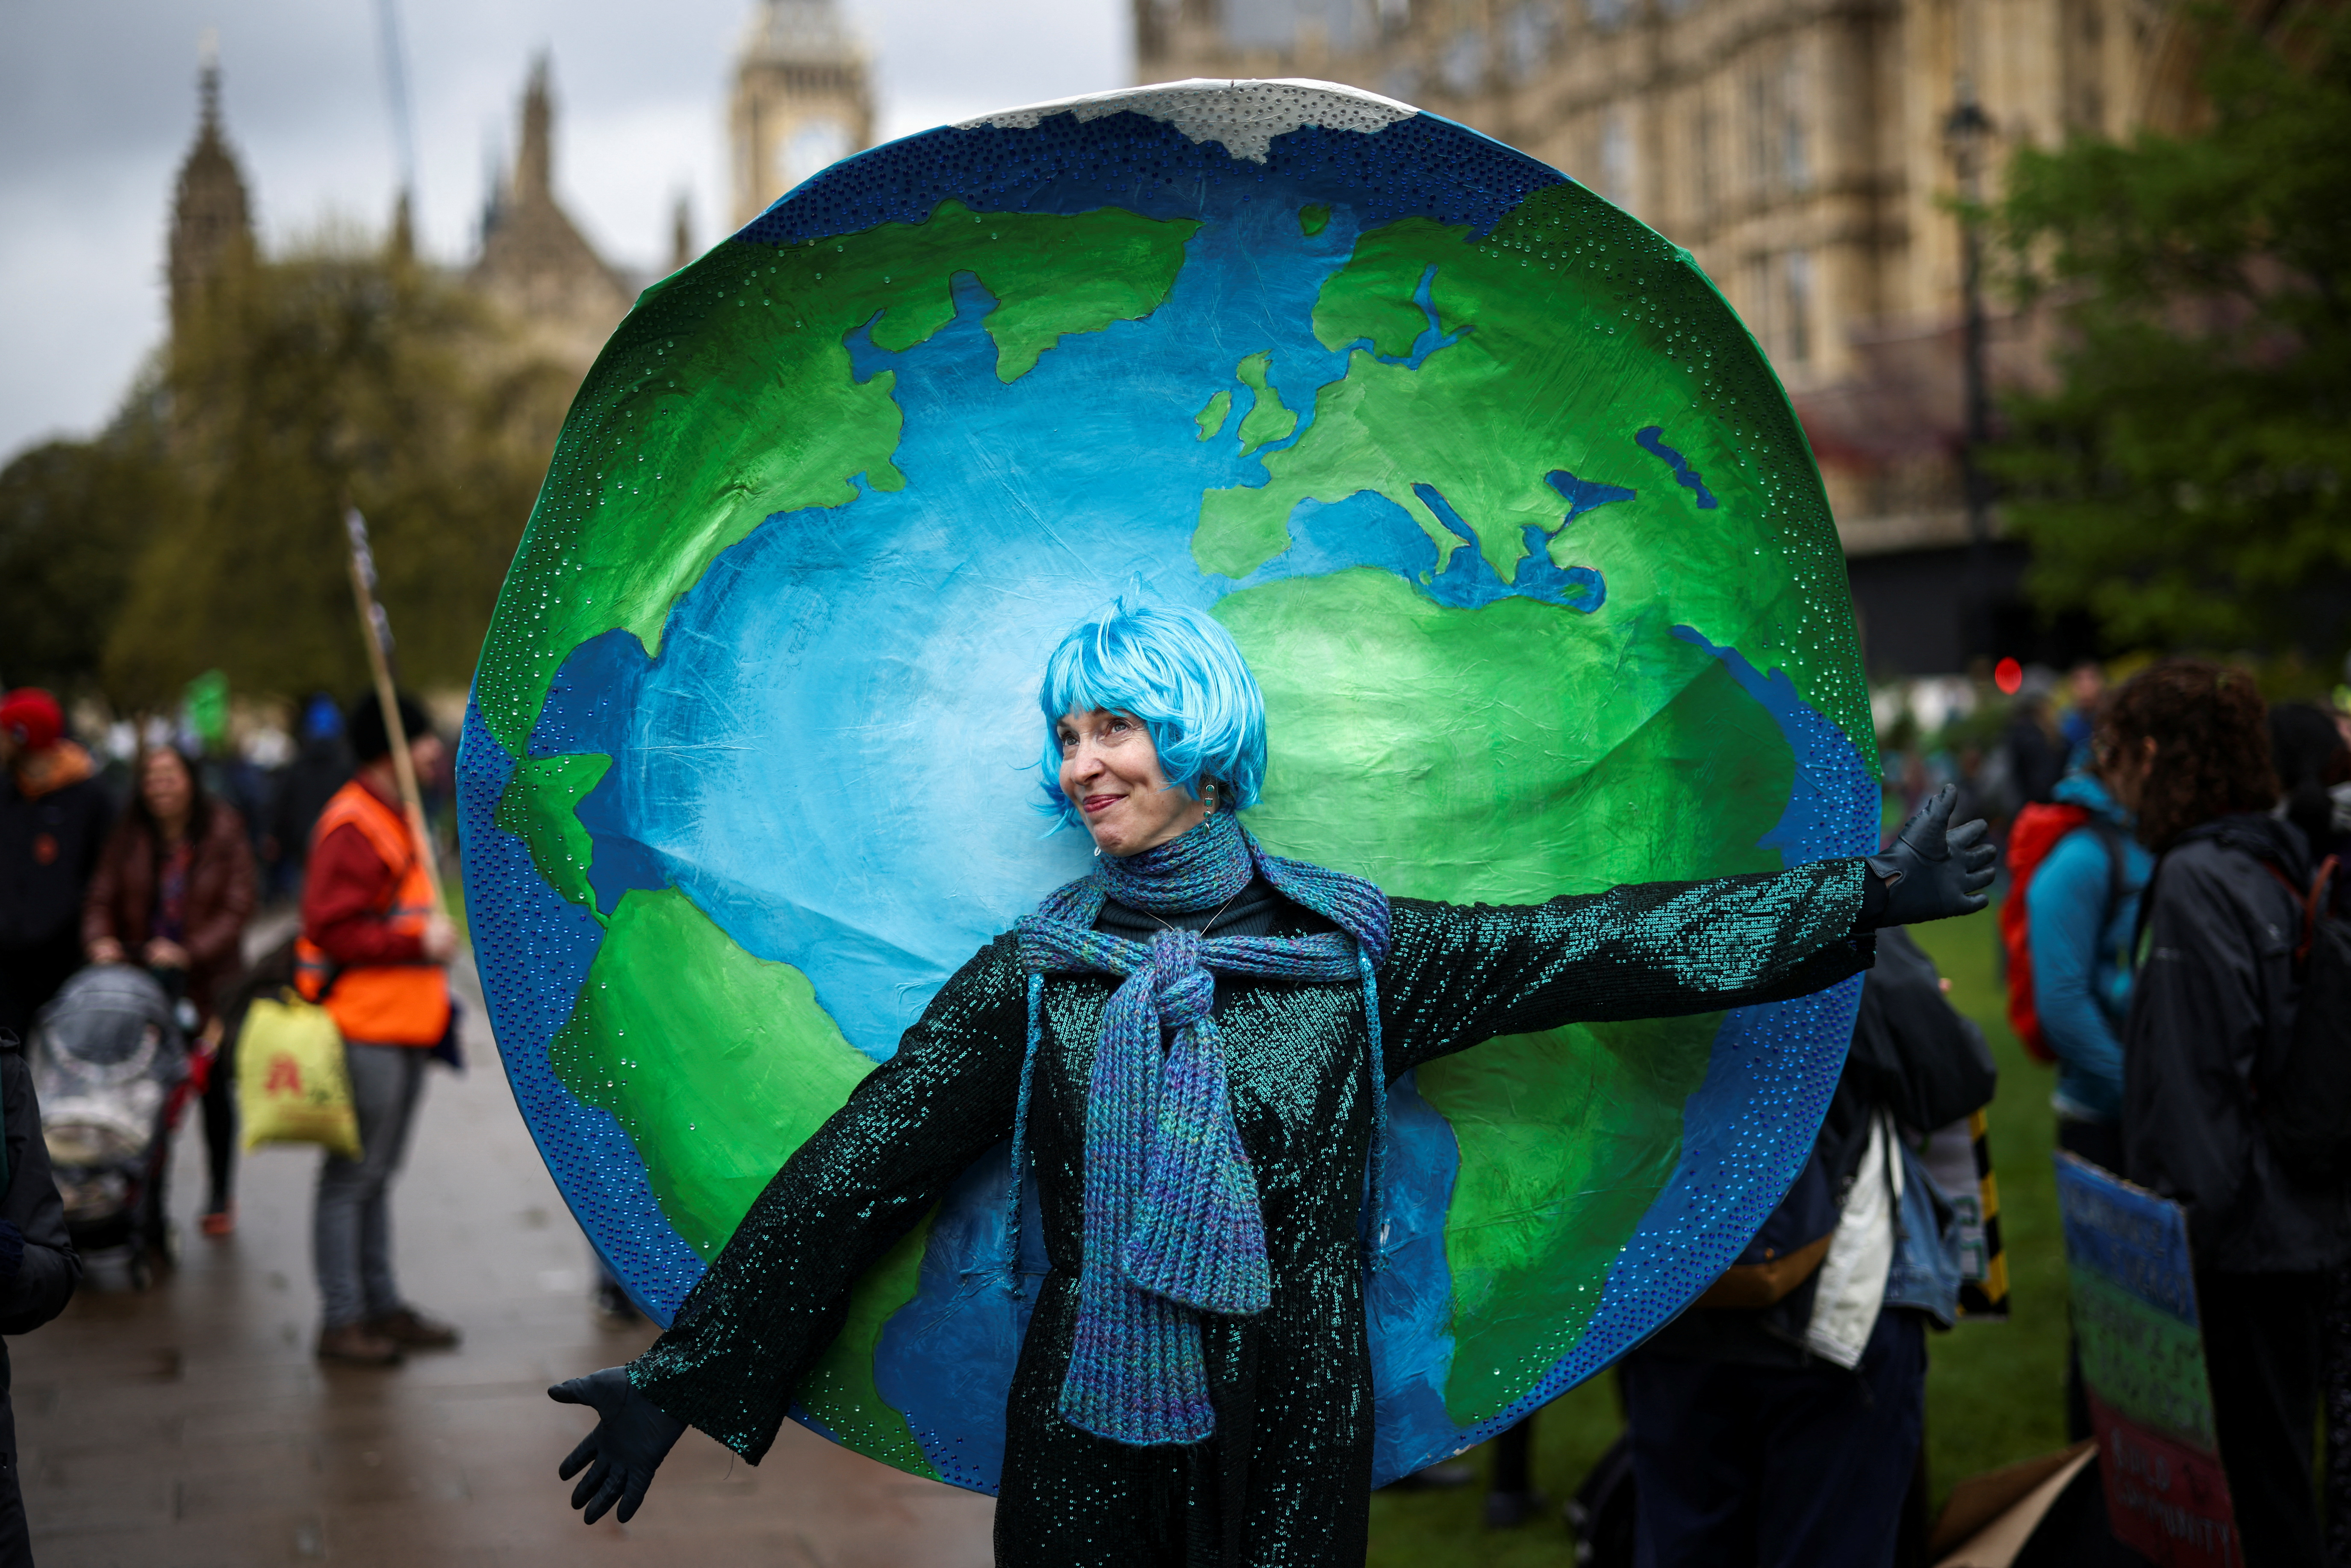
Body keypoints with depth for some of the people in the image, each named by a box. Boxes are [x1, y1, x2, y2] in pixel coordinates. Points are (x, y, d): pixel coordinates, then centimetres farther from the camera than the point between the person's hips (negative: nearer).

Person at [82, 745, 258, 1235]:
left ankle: (220, 1196, 23)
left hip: (208, 982, -1)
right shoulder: (130, 836, -1)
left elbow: (236, 910, -11)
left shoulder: (223, 832, -7)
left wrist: (190, 952, -23)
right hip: (140, 977, 1)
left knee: (214, 1087, 8)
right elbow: (102, 897, -1)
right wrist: (100, 941, -21)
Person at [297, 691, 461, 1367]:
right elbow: (331, 929, -22)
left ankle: (382, 1306, 24)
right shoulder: (352, 828, -16)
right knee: (352, 1177, -4)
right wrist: (417, 939, -20)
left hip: (403, 1030, 10)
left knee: (376, 1176, 16)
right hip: (364, 1031, -10)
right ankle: (342, 1321, 2)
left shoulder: (396, 820, 18)